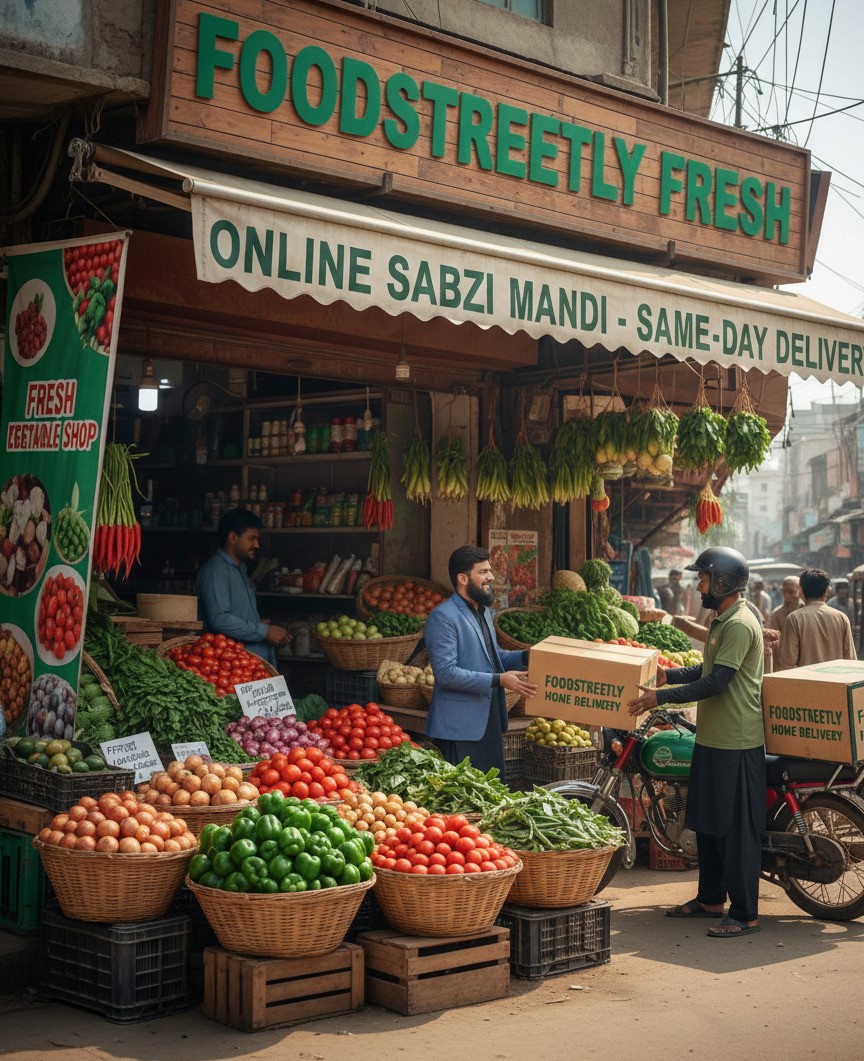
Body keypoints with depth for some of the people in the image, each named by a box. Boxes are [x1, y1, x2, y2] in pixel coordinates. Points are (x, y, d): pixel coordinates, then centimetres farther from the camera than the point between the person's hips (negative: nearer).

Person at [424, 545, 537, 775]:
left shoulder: (483, 612, 16)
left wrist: (525, 657, 7)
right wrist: (499, 680, -23)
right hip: (460, 726, -9)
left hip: (489, 720, 9)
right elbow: (445, 672, -22)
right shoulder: (443, 617, -15)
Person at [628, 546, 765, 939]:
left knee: (736, 829, -5)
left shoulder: (740, 625, -18)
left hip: (736, 744, -11)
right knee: (706, 822, 17)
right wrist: (668, 676, 15)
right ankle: (710, 899, 29)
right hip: (713, 740, 11)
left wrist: (661, 697, -25)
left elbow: (717, 681, -25)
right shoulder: (723, 620, 15)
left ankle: (744, 914, 2)